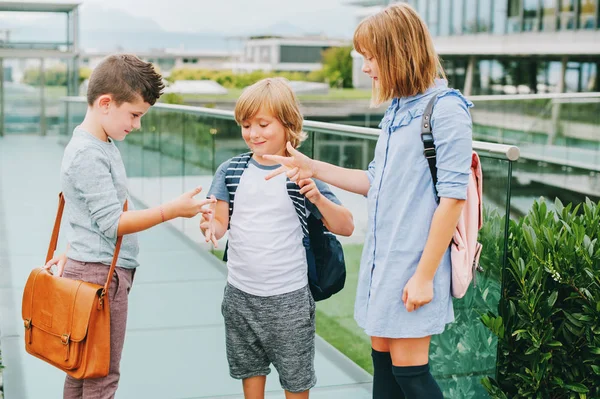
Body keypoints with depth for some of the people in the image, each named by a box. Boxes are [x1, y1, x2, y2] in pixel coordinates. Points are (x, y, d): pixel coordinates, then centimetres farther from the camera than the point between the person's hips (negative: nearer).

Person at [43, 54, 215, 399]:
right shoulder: (88, 155, -19)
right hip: (101, 275, -9)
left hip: (91, 268, 9)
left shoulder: (103, 144, 11)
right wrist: (172, 210, -20)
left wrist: (72, 253, 20)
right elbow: (113, 222, -22)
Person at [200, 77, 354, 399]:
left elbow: (346, 227, -5)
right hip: (241, 294, 3)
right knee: (250, 369, 19)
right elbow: (221, 222, 2)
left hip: (288, 297, -3)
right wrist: (210, 226, -22)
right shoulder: (230, 171, 1)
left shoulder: (302, 175, -8)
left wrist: (318, 198, -23)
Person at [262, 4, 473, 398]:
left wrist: (425, 275, -17)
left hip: (416, 263, -8)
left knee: (408, 366, -1)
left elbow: (453, 196, -17)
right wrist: (312, 167, 11)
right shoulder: (397, 109, 11)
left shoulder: (446, 109, -15)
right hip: (382, 257, 8)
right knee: (382, 357, 14)